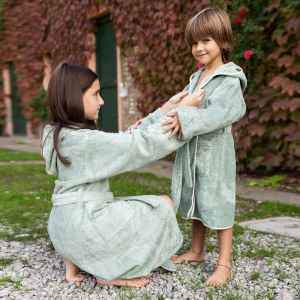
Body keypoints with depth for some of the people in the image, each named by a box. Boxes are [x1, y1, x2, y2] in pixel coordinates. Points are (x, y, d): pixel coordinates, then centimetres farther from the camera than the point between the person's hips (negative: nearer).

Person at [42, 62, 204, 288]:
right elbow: (143, 145, -20)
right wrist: (182, 110, -12)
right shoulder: (84, 140, -23)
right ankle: (111, 273, 8)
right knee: (164, 205, 2)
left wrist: (166, 109, 5)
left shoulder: (64, 135, 7)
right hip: (83, 226, -9)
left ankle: (73, 262, 17)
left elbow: (131, 139, 7)